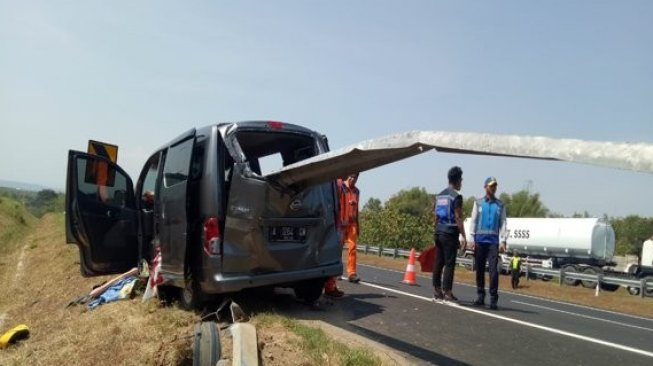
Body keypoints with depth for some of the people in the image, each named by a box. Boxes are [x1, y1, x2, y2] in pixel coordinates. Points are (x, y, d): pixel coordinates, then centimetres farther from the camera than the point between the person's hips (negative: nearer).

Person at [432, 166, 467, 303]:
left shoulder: (439, 195, 14)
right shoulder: (456, 196, -10)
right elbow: (458, 218, -15)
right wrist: (463, 236, -13)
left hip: (439, 233, 8)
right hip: (450, 234, -7)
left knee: (438, 262, 10)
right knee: (449, 263, -4)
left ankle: (437, 291, 14)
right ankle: (447, 292, -4)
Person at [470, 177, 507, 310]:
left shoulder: (500, 205, 10)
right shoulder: (478, 203, 9)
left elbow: (503, 223, 7)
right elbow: (473, 221, 6)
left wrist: (503, 241, -3)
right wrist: (472, 239, -1)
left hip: (493, 241, 0)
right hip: (480, 240, 1)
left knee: (493, 269, -7)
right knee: (479, 269, 5)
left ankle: (493, 298, -4)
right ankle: (480, 296, 14)